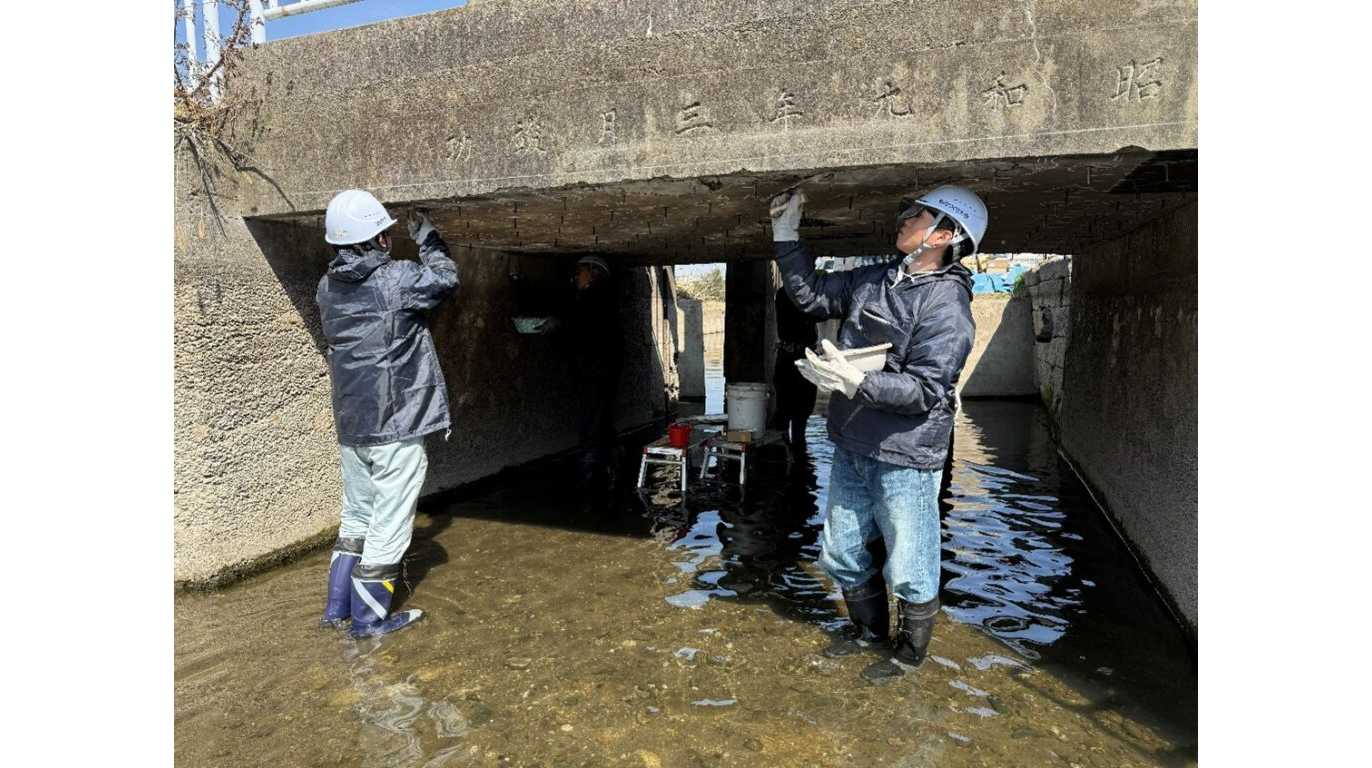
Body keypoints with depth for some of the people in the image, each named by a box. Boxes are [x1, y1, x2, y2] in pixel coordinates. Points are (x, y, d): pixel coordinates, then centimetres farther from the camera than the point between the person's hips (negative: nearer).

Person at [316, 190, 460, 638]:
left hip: (350, 425, 8)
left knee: (357, 516, 21)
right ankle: (370, 618, 15)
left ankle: (337, 608, 30)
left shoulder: (328, 287, 5)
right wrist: (428, 240, 15)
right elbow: (445, 278, 2)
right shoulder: (396, 280, -15)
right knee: (390, 523, 4)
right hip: (396, 426, -7)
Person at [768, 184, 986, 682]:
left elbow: (924, 390, -23)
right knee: (842, 554, 21)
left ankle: (909, 654, 34)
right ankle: (869, 630, 45)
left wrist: (856, 382, -35)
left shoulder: (946, 304, -17)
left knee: (907, 566, 8)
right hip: (851, 448, 8)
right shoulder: (872, 280, 6)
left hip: (904, 458, -8)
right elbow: (811, 295, 18)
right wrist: (786, 236, 12)